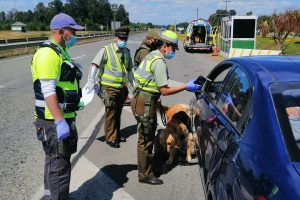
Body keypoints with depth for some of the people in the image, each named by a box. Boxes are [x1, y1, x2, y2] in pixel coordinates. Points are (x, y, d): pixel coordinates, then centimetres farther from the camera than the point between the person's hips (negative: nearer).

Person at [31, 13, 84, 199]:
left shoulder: (59, 51, 16)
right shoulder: (48, 53, -17)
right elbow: (48, 92, -25)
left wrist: (76, 100, 23)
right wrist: (60, 121, -27)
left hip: (63, 117, 11)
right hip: (55, 121, -11)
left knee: (59, 162, 22)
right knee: (58, 165, -2)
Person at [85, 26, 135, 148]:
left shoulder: (126, 52, 10)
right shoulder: (106, 50, -9)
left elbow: (129, 69, 20)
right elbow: (95, 65, -15)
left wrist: (133, 83, 18)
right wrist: (91, 81, -23)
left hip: (122, 88, 6)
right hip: (109, 88, -6)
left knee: (118, 113, 16)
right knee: (111, 113, -1)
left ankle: (117, 135, 31)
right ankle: (110, 138, 12)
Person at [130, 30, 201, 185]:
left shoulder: (152, 56, 13)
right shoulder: (159, 62, -18)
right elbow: (165, 91, -20)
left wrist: (157, 102, 24)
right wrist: (186, 87, -14)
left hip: (141, 98, 10)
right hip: (145, 102, -10)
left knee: (147, 136, 21)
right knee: (145, 139, -1)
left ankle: (145, 165, 37)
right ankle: (145, 175, 11)